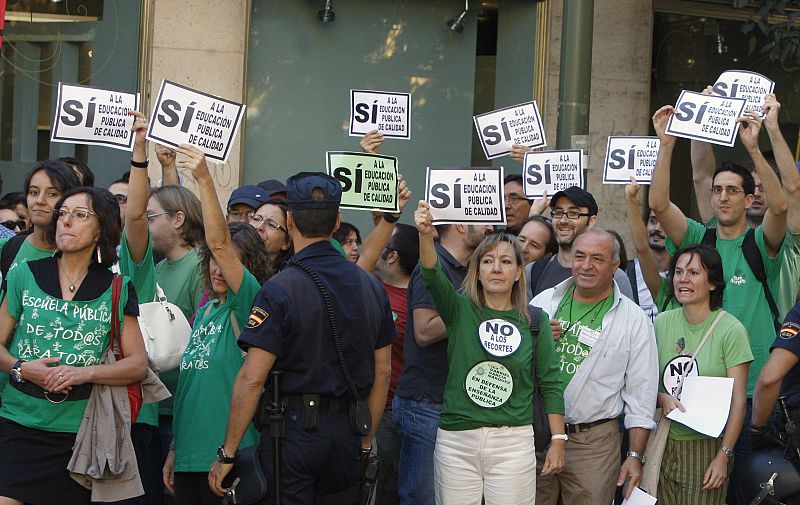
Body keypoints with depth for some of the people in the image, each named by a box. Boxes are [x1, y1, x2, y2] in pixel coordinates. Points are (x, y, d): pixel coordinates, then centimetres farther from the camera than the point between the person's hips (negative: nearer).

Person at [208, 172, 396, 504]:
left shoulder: (279, 290, -13)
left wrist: (227, 454, -9)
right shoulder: (371, 287, 6)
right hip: (348, 434, 6)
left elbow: (252, 378, -16)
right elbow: (382, 372, 11)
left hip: (294, 427, -5)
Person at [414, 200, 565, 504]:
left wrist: (558, 440, 1)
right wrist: (425, 234, -35)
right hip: (456, 442, 0)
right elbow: (433, 276, -17)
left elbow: (549, 383, 6)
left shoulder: (535, 320, 4)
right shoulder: (460, 310, 2)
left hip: (513, 442, 0)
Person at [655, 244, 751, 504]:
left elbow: (738, 401, -9)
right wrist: (662, 398, -10)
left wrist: (723, 456, -14)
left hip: (707, 445, -4)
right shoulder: (662, 322, 4)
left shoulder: (731, 330, -8)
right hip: (663, 442, 4)